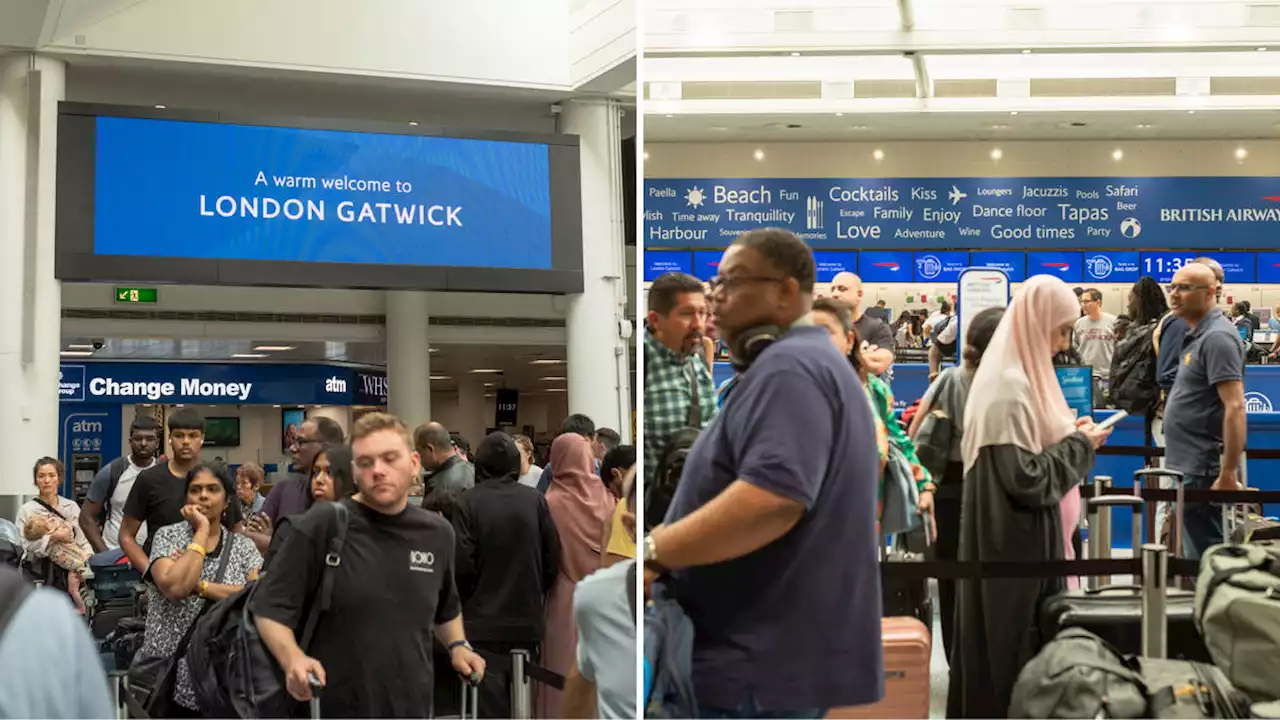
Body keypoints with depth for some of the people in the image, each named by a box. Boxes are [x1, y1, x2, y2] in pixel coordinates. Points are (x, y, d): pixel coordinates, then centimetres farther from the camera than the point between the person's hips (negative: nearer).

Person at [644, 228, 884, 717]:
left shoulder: (788, 368, -14)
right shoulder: (816, 362, 20)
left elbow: (774, 496, -29)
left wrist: (652, 552, -24)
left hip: (760, 664, -11)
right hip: (783, 654, 11)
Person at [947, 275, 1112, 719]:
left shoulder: (1020, 377, 11)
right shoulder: (1010, 387, -21)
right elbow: (1025, 479, -24)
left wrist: (1067, 434, 7)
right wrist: (1079, 444, -13)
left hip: (1026, 541, 10)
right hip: (1016, 546, -10)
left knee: (1019, 646, 15)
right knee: (1013, 649, -1)